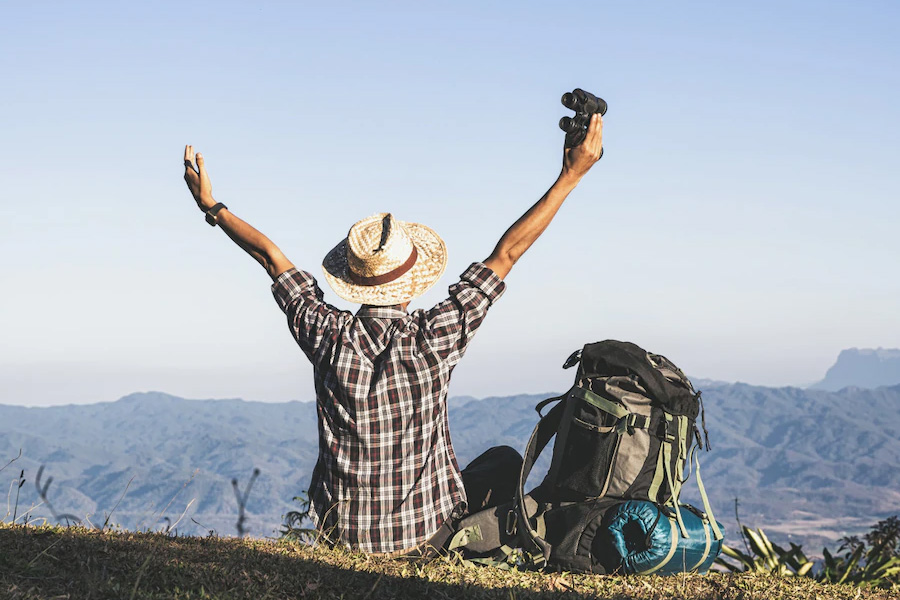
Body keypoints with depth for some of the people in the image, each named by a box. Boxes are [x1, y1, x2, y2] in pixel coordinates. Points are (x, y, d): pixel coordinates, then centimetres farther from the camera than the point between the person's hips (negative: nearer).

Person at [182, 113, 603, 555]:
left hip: (342, 532, 3)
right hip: (426, 534, -2)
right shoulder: (433, 338, -20)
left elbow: (270, 256, 0)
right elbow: (506, 254, -13)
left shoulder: (328, 337, -14)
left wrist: (211, 207, 13)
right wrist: (571, 176, -7)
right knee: (504, 462, 23)